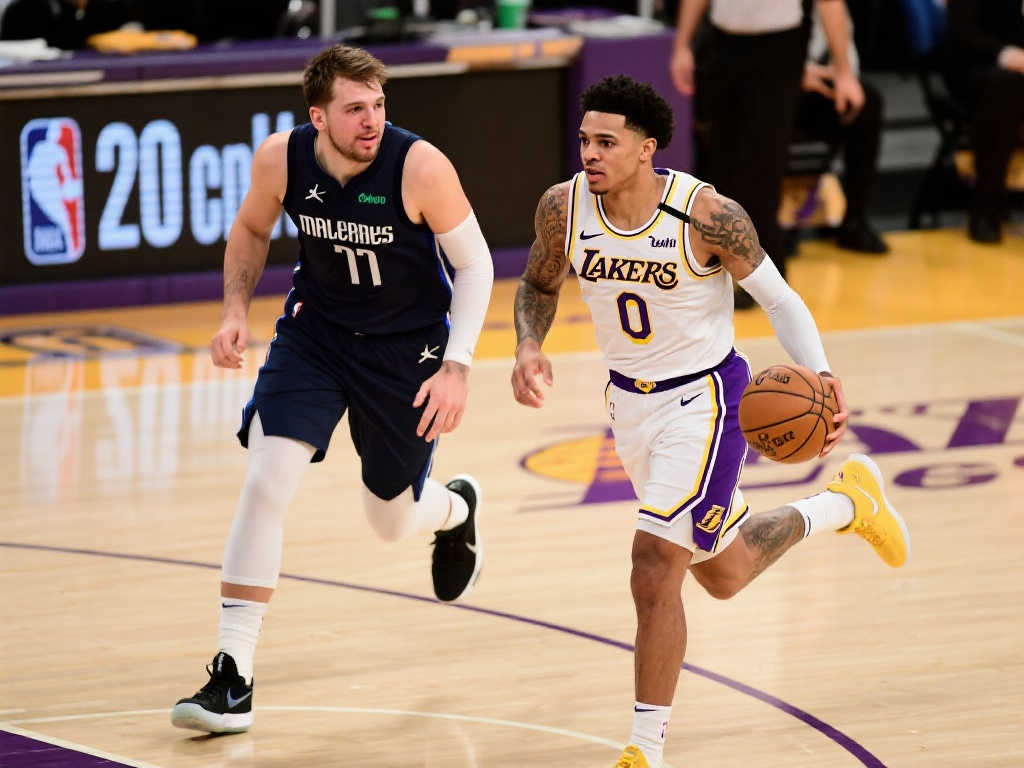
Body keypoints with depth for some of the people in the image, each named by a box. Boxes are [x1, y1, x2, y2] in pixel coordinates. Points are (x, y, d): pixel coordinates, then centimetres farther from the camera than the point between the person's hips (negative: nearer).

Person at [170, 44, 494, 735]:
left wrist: (457, 368, -21)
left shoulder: (420, 166, -26)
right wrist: (236, 309, -8)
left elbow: (475, 264, -14)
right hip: (316, 332, 2)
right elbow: (251, 230, 7)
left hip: (410, 346, -2)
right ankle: (232, 678, -13)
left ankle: (455, 508, 52)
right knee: (266, 482, -18)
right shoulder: (280, 159, -17)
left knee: (392, 520, 11)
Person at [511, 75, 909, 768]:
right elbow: (540, 286, 7)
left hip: (703, 397, -6)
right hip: (629, 399, 6)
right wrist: (528, 347, -14)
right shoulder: (563, 208, -14)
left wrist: (821, 379, -29)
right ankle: (845, 504, 54)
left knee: (655, 571, -19)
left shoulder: (707, 215, -26)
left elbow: (779, 298, -13)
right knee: (724, 575, 24)